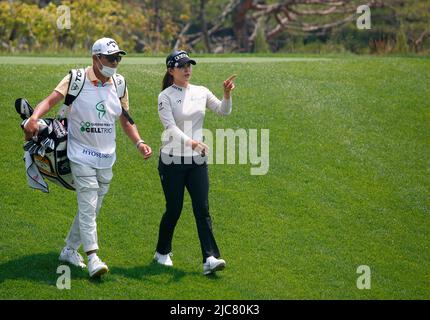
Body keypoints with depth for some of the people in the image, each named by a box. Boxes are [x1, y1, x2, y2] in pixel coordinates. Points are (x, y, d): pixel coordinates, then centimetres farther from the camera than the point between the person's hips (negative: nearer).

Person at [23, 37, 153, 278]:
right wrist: (34, 119, -39)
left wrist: (139, 142, 0)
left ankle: (70, 250, 26)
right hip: (82, 155, -5)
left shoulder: (119, 84, 6)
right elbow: (51, 100, -20)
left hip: (106, 158, 5)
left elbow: (125, 120, 15)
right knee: (87, 206, -12)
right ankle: (92, 258, -13)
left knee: (92, 208, 11)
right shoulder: (76, 80, -9)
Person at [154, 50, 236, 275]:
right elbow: (170, 127, -20)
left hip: (197, 161, 4)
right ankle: (162, 253, 26)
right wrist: (190, 142, -36)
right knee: (174, 209, 4)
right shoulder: (165, 96, -7)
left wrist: (227, 94, -19)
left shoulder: (201, 92, 8)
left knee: (202, 208, -5)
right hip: (172, 161, -4)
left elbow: (223, 111, 1)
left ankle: (210, 258, -12)